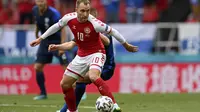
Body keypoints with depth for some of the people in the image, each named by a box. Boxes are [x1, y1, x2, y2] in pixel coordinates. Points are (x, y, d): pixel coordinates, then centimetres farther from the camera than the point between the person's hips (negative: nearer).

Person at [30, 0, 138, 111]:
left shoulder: (95, 23, -27)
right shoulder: (69, 18, -13)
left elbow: (112, 31, -13)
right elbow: (56, 26, 8)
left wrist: (126, 45, -2)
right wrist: (41, 38, 14)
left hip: (96, 53, -6)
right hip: (81, 55, 6)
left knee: (93, 77, -36)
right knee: (64, 84, 9)